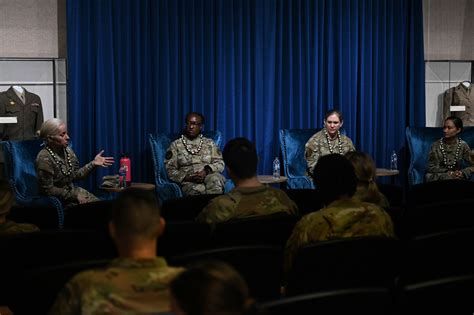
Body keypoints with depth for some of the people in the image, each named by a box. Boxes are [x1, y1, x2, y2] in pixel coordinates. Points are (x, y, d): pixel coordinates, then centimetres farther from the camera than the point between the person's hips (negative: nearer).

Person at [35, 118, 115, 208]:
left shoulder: (67, 151, 1)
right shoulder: (44, 158, -22)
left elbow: (75, 175, 9)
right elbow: (48, 189, -20)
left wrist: (93, 164, -3)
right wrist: (74, 195, -18)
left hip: (72, 190, 7)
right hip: (56, 199, -7)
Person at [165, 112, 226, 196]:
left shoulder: (209, 143, 20)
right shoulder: (176, 145, 15)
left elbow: (220, 163, 11)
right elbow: (170, 170, 8)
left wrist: (206, 171, -10)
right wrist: (187, 178, -9)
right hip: (189, 182, -1)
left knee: (215, 179, -37)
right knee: (198, 189, -39)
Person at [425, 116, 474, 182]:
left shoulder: (463, 145, -3)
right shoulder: (436, 145, -5)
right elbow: (431, 167, -6)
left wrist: (462, 173, -20)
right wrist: (448, 173, -18)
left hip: (456, 178, 0)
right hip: (437, 177, 0)